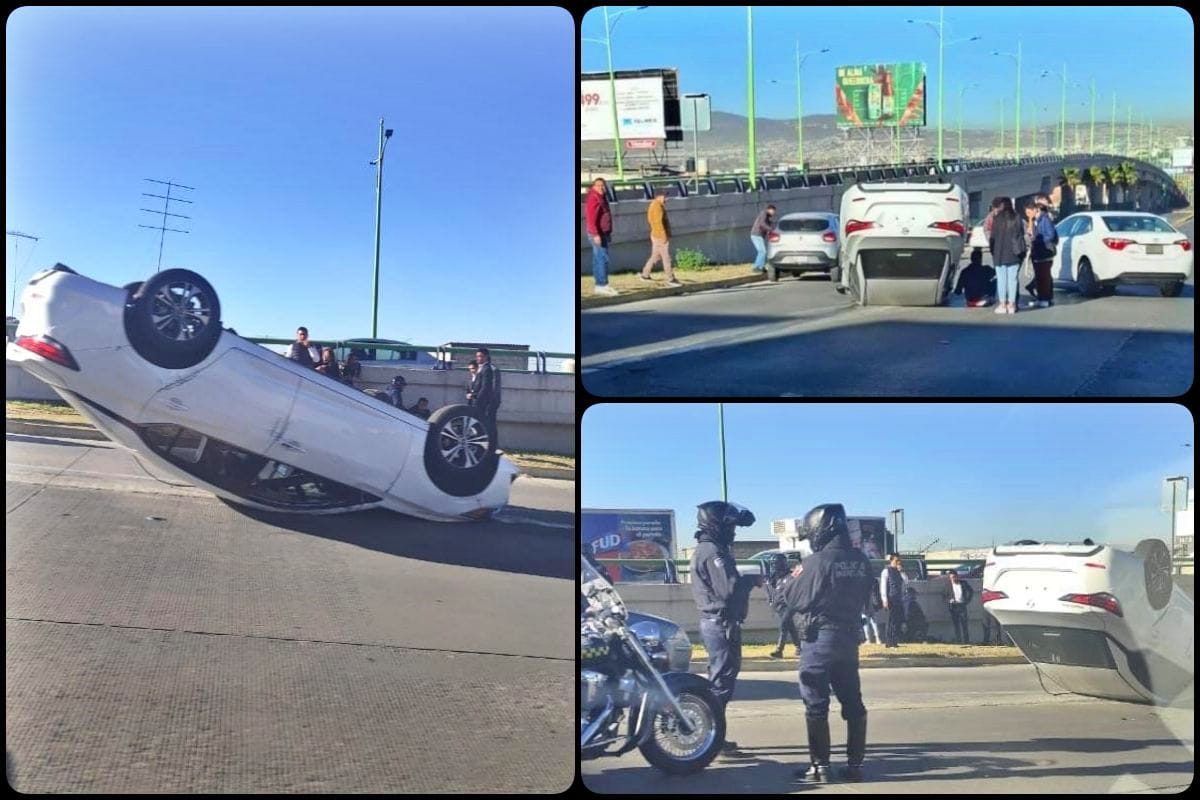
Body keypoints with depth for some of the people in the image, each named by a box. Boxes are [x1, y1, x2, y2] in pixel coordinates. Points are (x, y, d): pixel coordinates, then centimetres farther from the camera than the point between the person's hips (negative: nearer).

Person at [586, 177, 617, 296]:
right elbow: (591, 218, -22)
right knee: (603, 258, -11)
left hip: (603, 233, 10)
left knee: (598, 259, 11)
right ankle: (603, 285, -11)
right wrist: (595, 234, -28)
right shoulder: (593, 199, -15)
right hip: (597, 234, -10)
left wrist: (608, 232, 23)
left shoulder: (602, 198, 16)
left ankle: (600, 285, 14)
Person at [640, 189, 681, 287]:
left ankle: (645, 275, 22)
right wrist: (664, 235, -25)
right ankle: (670, 279, -4)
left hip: (656, 235, 11)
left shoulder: (654, 205, 14)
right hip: (660, 236, -11)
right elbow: (658, 222, -25)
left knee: (655, 256, 17)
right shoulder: (657, 207, -18)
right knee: (666, 257, -7)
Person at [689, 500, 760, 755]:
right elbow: (730, 589, -25)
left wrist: (749, 579, 5)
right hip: (722, 623, -11)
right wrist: (756, 577, -12)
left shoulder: (705, 549, 16)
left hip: (714, 622, 11)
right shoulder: (713, 552, -17)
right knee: (722, 680, -7)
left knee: (720, 677, 16)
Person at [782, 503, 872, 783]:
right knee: (853, 703, 11)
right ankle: (855, 764, 14)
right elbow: (863, 597, 12)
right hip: (849, 637, 6)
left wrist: (790, 581, 8)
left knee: (816, 705, 0)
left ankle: (820, 766, 2)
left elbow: (796, 600, -9)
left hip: (820, 639, -6)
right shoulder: (861, 560, 2)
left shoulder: (818, 561, -16)